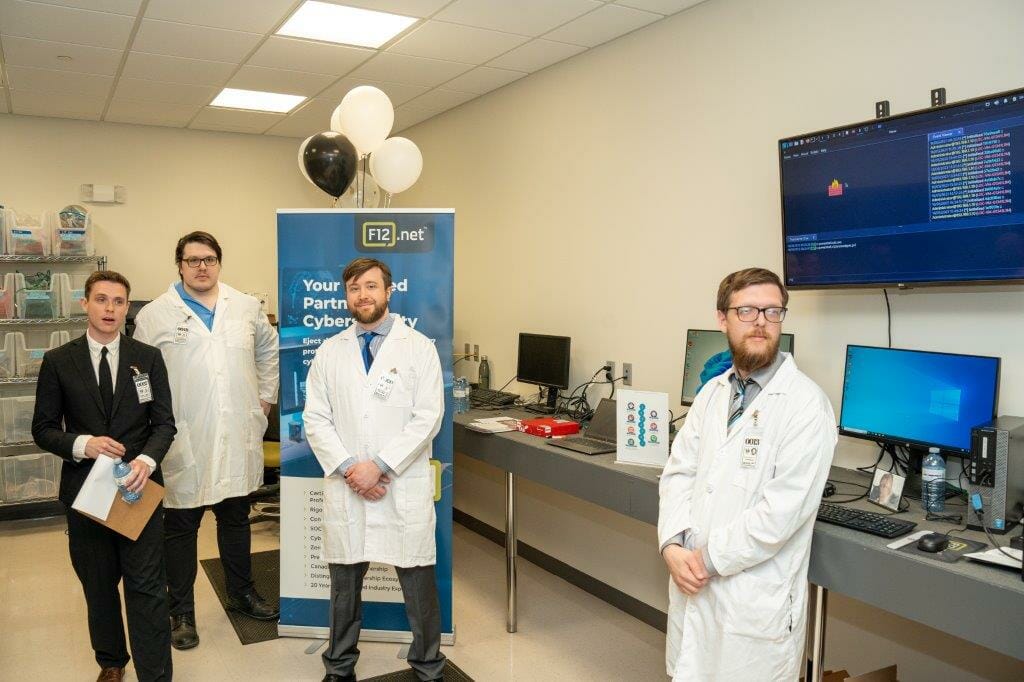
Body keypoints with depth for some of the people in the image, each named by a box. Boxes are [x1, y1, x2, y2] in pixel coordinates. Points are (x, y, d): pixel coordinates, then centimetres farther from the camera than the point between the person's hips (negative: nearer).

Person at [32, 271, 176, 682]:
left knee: (147, 587, -1)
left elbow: (164, 422, 1)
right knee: (99, 586, 16)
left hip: (138, 486, -1)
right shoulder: (58, 362, 1)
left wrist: (147, 459, -18)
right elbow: (43, 428, 3)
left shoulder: (148, 358, 2)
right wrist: (82, 444, -17)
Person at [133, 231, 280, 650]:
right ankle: (181, 612, 25)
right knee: (180, 528, 9)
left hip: (238, 439, 3)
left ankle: (242, 594, 36)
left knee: (236, 519, 18)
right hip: (184, 442, -3)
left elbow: (268, 349, 20)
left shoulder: (246, 307, 7)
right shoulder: (155, 316, -3)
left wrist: (265, 397, 14)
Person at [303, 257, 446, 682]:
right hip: (344, 488, 3)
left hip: (404, 488, -2)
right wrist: (348, 468, -9)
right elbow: (316, 419, 4)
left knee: (419, 584, 5)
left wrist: (380, 466, -14)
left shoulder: (419, 347, 0)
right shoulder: (329, 352, 9)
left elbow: (428, 417, -7)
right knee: (344, 582, 13)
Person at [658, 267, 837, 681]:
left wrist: (708, 558, -15)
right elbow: (679, 473, 5)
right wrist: (673, 545, -10)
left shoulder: (805, 403, -14)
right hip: (693, 584, 6)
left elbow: (783, 509, -20)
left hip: (756, 600, -6)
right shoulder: (712, 393, 7)